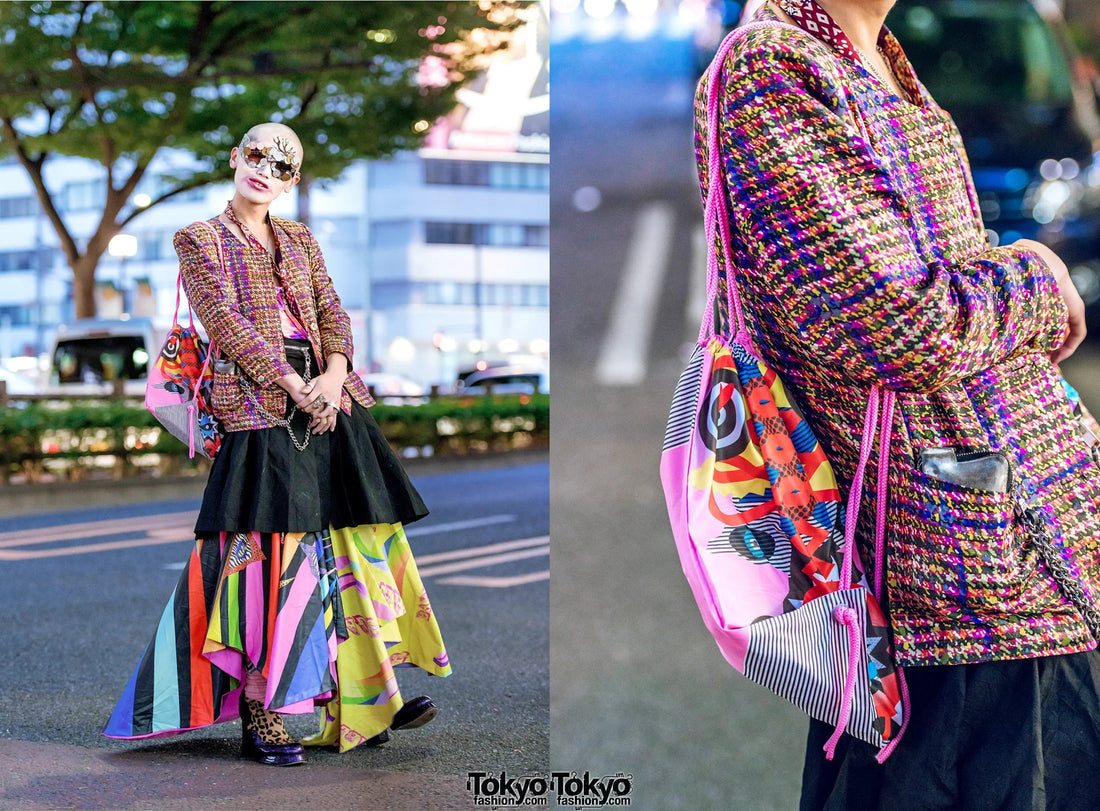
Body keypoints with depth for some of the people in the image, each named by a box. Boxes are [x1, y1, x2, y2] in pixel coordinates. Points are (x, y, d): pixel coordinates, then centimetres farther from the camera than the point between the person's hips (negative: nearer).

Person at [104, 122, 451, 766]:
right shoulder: (200, 240, 7)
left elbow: (333, 313, 11)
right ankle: (259, 714, -9)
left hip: (328, 396, 5)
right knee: (273, 545, -13)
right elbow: (226, 321, -6)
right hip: (259, 402, -5)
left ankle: (357, 699, 6)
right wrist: (294, 385, -16)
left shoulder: (300, 240, 21)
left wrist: (333, 376, -10)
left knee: (351, 537, 1)